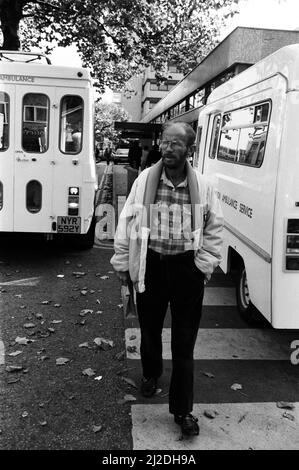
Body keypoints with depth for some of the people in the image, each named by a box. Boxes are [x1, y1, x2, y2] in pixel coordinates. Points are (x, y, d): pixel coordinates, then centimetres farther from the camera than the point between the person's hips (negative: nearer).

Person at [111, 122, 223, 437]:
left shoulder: (202, 187, -4)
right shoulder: (145, 179, -3)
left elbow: (214, 229, 4)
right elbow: (127, 221, 1)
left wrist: (204, 264, -2)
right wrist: (122, 262, 1)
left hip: (186, 266, -1)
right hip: (150, 264, 1)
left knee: (184, 340, 5)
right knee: (149, 327, 19)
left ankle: (182, 410, 19)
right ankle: (150, 374, 50)